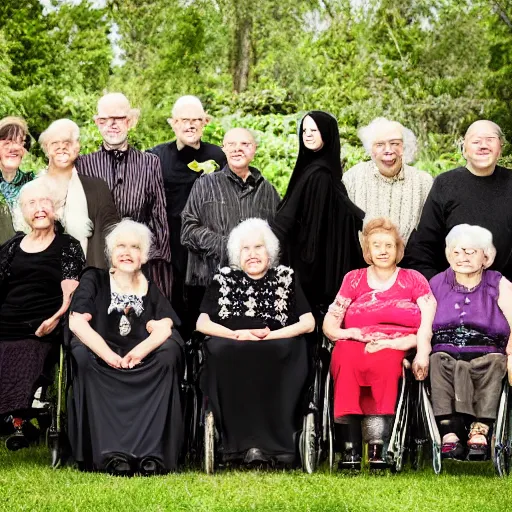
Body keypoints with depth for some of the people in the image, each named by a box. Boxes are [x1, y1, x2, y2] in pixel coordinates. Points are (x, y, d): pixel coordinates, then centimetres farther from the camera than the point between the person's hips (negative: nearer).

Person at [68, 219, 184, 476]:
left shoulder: (150, 290, 14)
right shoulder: (94, 280, 7)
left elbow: (164, 328, -5)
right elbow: (77, 322, -9)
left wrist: (139, 352, -27)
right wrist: (110, 357, -24)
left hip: (143, 368, 2)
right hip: (101, 365, -1)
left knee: (168, 354, -27)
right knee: (83, 355, -33)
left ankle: (151, 451, -33)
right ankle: (111, 452, -38)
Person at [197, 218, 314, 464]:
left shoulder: (285, 278, 16)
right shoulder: (223, 279, 16)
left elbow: (308, 323, 8)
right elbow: (202, 323, 9)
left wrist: (270, 336, -7)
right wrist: (238, 335, -8)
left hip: (275, 355, 0)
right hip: (231, 356, 0)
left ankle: (275, 440, -31)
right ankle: (244, 441, -31)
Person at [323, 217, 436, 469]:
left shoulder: (413, 280, 13)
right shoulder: (354, 279, 18)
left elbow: (429, 326, 1)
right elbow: (329, 324, 13)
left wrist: (390, 343, -13)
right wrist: (349, 333, -10)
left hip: (396, 352, -1)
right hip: (356, 346, 1)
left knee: (384, 362, -37)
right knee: (346, 359, -35)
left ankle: (377, 449, -39)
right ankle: (350, 448, -38)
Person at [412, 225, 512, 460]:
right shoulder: (437, 285, 19)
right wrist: (422, 354, -15)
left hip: (486, 356, -1)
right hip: (446, 355, 1)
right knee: (439, 362, -31)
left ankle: (479, 431, -42)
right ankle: (450, 433, -43)